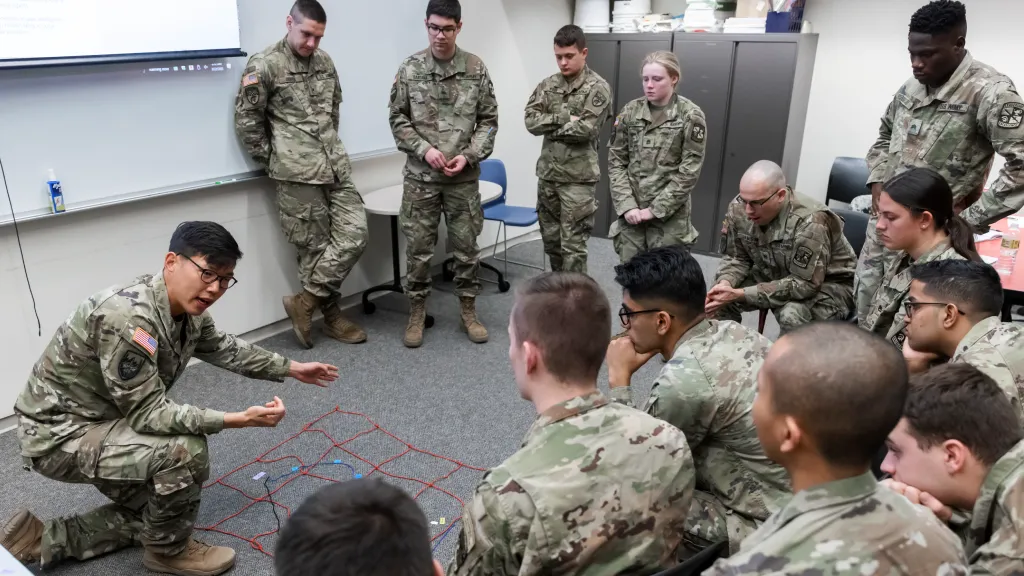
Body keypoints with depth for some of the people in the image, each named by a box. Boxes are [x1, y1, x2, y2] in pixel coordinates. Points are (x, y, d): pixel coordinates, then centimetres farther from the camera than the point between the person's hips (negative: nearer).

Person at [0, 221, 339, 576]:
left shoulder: (188, 308, -7)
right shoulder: (128, 317, -35)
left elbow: (224, 348, 14)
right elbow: (148, 414, -30)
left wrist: (292, 368, 19)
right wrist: (240, 420, -37)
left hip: (103, 422, 9)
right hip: (60, 435, -9)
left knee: (153, 512, 19)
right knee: (185, 450, -28)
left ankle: (46, 540, 26)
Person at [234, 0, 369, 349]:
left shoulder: (325, 62, 12)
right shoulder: (264, 65, -7)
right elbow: (246, 121, -5)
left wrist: (330, 147, 17)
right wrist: (275, 161, -1)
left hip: (336, 166, 6)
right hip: (298, 173, -6)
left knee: (354, 233, -1)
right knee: (314, 246, 0)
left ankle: (305, 303, 11)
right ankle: (332, 317, 15)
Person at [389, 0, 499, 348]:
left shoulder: (476, 69, -1)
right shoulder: (410, 69, -1)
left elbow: (489, 120, 2)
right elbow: (398, 119, 2)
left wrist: (469, 156, -11)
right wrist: (424, 149, -12)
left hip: (464, 177, 1)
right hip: (420, 176, 0)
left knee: (466, 247, 8)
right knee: (418, 249, 5)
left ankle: (468, 313, 24)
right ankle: (416, 315, 21)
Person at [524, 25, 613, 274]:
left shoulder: (598, 87, -7)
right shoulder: (547, 85, 8)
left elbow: (586, 130, -18)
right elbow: (530, 121, -4)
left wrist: (550, 126, -7)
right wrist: (565, 118, -14)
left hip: (579, 178, -6)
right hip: (547, 174, 6)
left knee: (573, 245, -2)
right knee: (551, 240, 15)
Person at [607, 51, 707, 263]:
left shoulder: (690, 116, -6)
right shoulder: (630, 111, 3)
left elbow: (689, 171, -9)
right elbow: (616, 161, 3)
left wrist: (655, 209, -12)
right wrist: (626, 205, -8)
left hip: (670, 215, -3)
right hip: (631, 212, 3)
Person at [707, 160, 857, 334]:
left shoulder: (810, 222, -32)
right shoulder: (739, 209, -15)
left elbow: (804, 285, -31)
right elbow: (735, 257, -2)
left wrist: (740, 294, -36)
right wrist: (725, 283, -26)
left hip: (829, 285, -5)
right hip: (776, 277, 6)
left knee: (792, 315, -34)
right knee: (719, 298, -14)